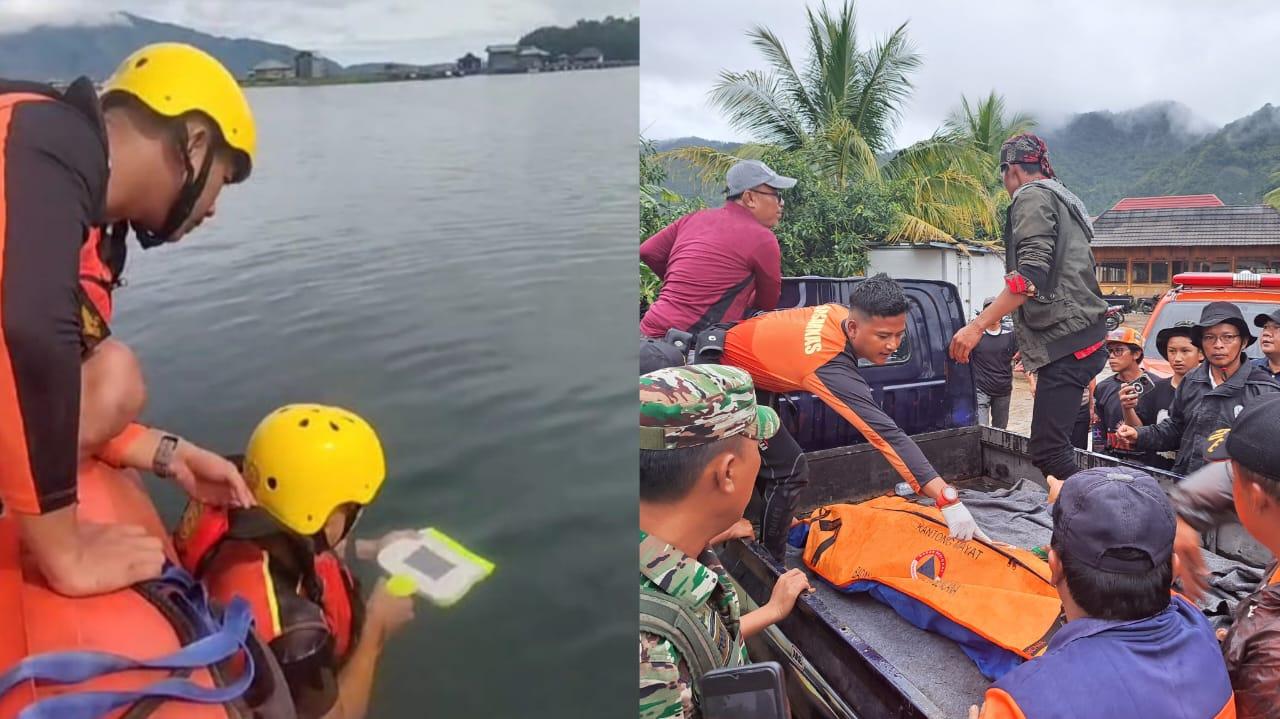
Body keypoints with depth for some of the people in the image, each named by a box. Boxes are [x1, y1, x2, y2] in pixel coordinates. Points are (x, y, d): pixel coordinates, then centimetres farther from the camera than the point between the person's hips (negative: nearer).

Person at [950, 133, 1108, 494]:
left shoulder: (1032, 197, -5)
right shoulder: (1064, 199, 25)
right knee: (1057, 444, 14)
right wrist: (1028, 342, 34)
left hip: (1064, 340, -10)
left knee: (1047, 450, -12)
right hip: (1083, 338, 10)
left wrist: (978, 325, -22)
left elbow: (1032, 274, -20)